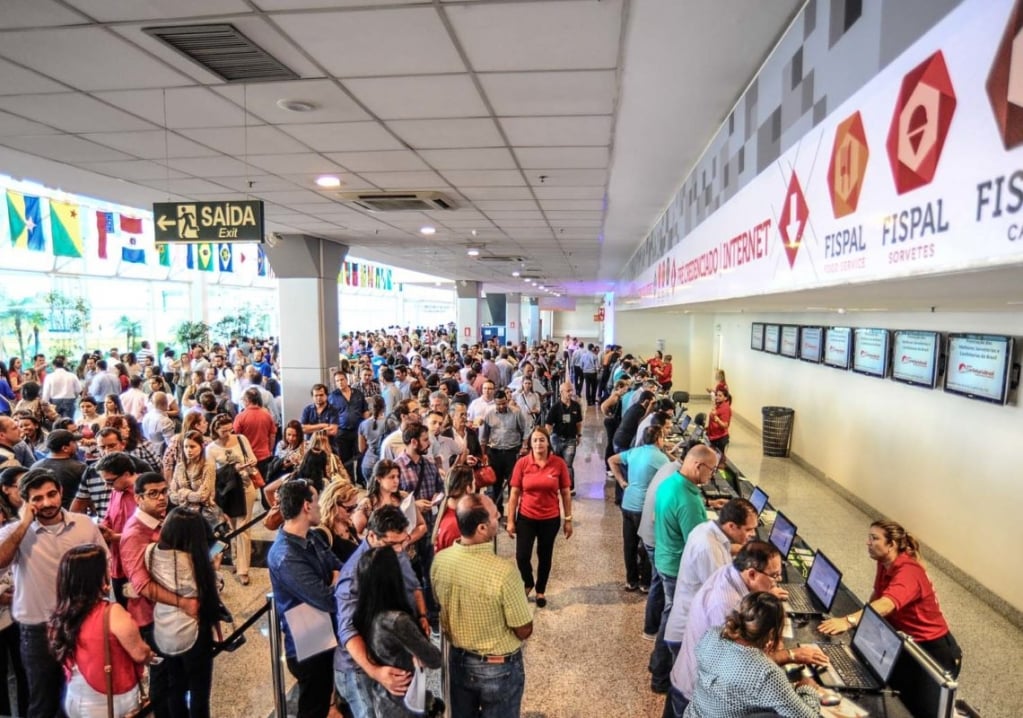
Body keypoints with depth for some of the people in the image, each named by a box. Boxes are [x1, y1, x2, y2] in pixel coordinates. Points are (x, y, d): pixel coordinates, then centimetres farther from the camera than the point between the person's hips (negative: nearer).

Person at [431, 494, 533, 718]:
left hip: (458, 659, 5)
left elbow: (441, 608, 2)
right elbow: (524, 631, -20)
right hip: (499, 668, -4)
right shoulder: (503, 571, -33)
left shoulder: (439, 560, -16)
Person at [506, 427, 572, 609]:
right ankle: (528, 583, 32)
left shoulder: (559, 463, -10)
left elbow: (566, 493, -1)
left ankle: (541, 591, 38)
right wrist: (510, 520, -3)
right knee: (522, 556, -1)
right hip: (526, 518, 0)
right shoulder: (522, 463, -10)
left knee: (545, 557, 15)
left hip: (550, 519, 0)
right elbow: (514, 494, -4)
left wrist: (568, 519, 0)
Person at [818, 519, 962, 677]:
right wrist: (865, 615, -14)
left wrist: (848, 621, -57)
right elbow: (877, 595, 6)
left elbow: (886, 605, -45)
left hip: (933, 649, -7)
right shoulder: (885, 563, -2)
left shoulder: (908, 572, -28)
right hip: (907, 641, 7)